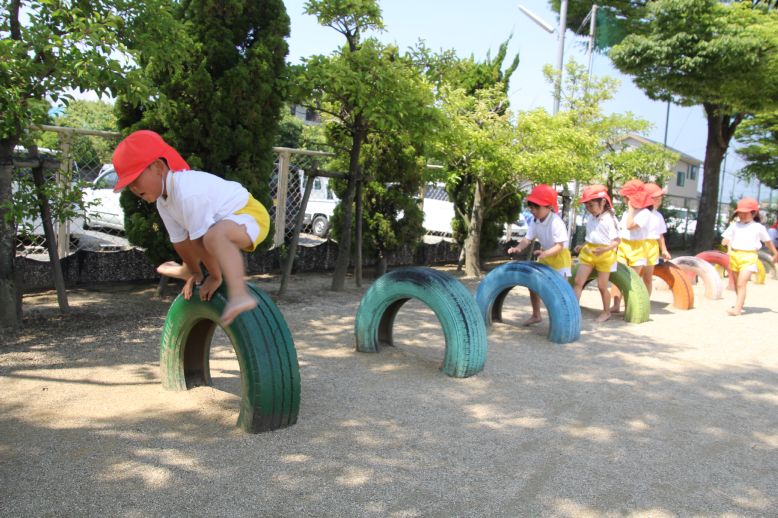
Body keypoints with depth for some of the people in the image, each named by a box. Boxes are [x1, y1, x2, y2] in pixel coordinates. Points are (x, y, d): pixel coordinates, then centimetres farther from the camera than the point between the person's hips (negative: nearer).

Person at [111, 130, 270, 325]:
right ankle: (187, 271, 62)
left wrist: (215, 276, -19)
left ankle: (238, 293, -56)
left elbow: (200, 240, -27)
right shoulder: (162, 202, 3)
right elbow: (180, 240, 10)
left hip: (250, 213, -11)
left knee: (214, 236, -43)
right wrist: (195, 274, 15)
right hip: (224, 222, 11)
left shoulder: (188, 193, -31)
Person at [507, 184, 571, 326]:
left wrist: (545, 253, -49)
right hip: (545, 256, 8)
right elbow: (528, 238, -8)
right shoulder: (535, 221, -8)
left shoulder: (556, 223, -30)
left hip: (559, 257, -7)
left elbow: (560, 246, -33)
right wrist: (518, 248, -28)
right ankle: (536, 315, 23)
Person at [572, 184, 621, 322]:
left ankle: (606, 312, 28)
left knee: (602, 286, 7)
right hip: (588, 252, 6)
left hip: (604, 255, -6)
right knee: (578, 282, -3)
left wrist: (604, 249, -32)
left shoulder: (610, 219, -16)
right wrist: (583, 246, 10)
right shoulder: (590, 217, 4)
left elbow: (616, 241, -17)